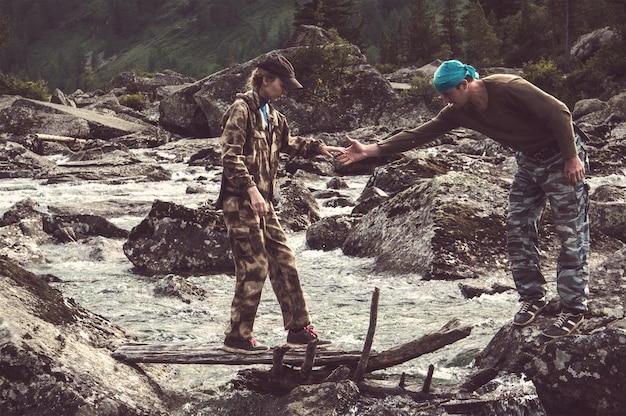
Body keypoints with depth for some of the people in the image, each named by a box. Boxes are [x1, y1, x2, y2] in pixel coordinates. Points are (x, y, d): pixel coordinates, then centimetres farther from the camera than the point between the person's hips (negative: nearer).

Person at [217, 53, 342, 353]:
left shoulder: (270, 114, 17)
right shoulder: (242, 109, -10)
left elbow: (287, 143, 35)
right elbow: (230, 156, -18)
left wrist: (318, 148, 22)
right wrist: (250, 189, -26)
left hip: (261, 202, 9)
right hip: (240, 201, -9)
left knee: (284, 262, 10)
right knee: (254, 267, -7)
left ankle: (299, 329, 17)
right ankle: (237, 337, 2)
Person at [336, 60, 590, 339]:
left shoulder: (508, 88, -26)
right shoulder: (459, 111, -3)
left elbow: (558, 112, -24)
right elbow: (421, 133, -5)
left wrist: (572, 158, -22)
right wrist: (372, 150, -11)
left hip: (562, 157, -8)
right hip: (528, 162, 8)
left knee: (572, 235, -6)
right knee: (518, 230, 6)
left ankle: (574, 309, -1)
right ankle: (532, 297, 18)